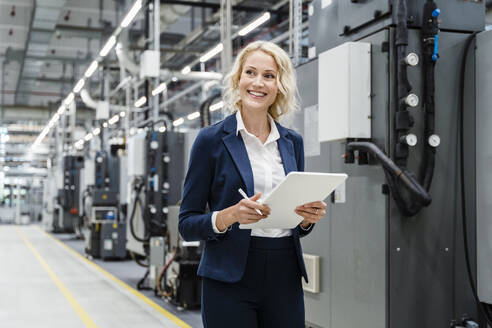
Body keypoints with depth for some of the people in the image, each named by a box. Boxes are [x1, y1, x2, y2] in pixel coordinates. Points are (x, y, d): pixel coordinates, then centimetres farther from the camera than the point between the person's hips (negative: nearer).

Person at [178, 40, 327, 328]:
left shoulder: (293, 142, 10)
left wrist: (309, 217, -5)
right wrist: (232, 215, -21)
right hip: (231, 281, -4)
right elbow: (187, 224, -4)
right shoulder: (212, 140, -3)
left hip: (285, 279, 4)